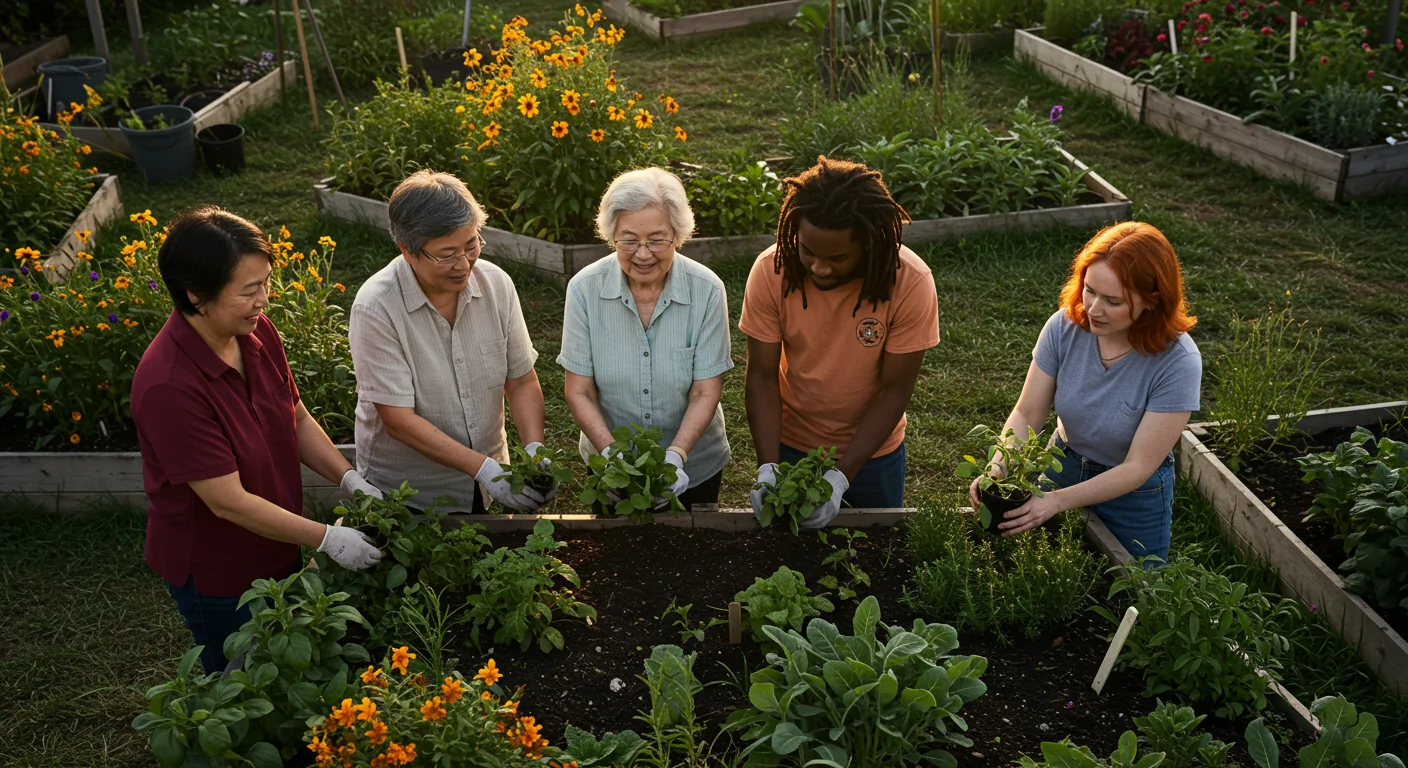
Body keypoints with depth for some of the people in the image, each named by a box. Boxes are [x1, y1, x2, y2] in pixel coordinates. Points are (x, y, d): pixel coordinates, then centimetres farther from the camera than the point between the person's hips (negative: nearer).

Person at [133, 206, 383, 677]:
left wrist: (349, 479, -10)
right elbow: (228, 501, -28)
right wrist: (328, 538, -24)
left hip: (276, 550, 6)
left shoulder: (257, 332, -11)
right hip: (216, 572, -6)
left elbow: (296, 418, 3)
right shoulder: (168, 385, -33)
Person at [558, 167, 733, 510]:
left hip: (694, 466, 0)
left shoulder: (706, 290, -18)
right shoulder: (585, 289, -16)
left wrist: (675, 455, -30)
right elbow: (579, 391, -12)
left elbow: (706, 393, -15)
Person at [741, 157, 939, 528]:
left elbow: (894, 390, -19)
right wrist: (768, 466, -26)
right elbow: (762, 376, -15)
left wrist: (841, 476, -25)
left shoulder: (911, 283, -25)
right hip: (790, 446, 1)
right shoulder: (770, 271, -22)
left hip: (873, 452, 0)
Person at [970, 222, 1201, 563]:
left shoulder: (1178, 362, -29)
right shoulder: (1065, 326, -20)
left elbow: (1138, 468, -26)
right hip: (1063, 468, 3)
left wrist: (1057, 501, -35)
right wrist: (998, 468, -32)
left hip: (1133, 494, -3)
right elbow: (1026, 414, -14)